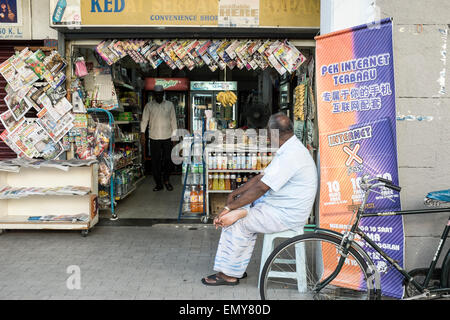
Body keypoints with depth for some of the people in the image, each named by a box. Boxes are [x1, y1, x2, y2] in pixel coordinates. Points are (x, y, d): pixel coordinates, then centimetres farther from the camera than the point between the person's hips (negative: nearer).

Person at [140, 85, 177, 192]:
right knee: (155, 161, 2)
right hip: (154, 138, 0)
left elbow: (173, 120, 9)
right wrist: (142, 133, -4)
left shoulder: (169, 105, 7)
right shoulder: (149, 106, 5)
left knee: (168, 160, 1)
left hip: (167, 137, 0)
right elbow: (144, 120, 6)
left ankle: (166, 180, 22)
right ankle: (158, 184, 11)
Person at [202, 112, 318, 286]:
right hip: (279, 205, 10)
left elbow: (260, 188, -25)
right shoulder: (287, 151, 11)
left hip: (287, 215, -10)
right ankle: (237, 269, 8)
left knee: (237, 221, -11)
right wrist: (235, 193, 5)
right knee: (238, 213, 4)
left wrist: (229, 207, -20)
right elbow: (261, 178, 13)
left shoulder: (290, 156, -24)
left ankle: (229, 274, 3)